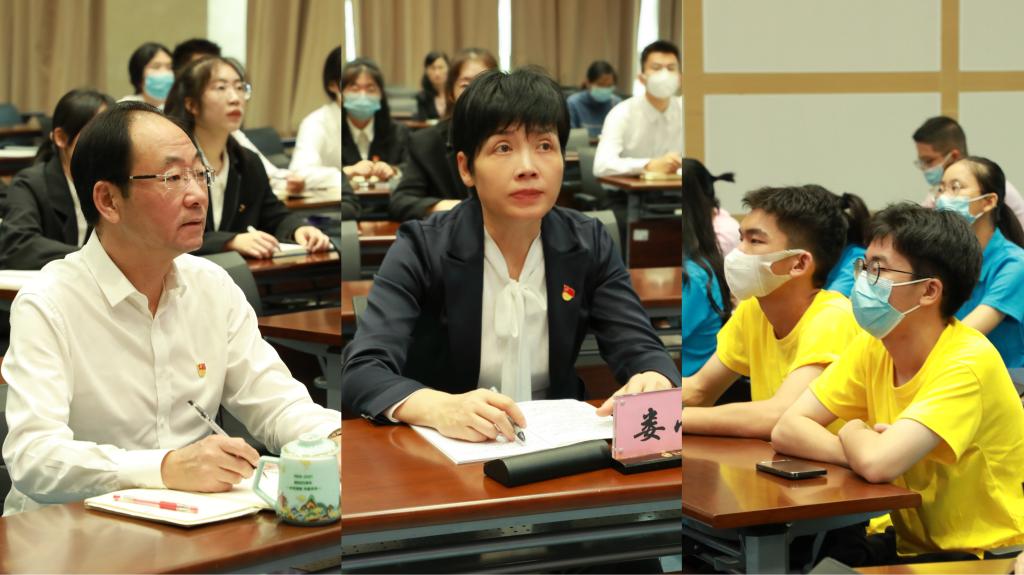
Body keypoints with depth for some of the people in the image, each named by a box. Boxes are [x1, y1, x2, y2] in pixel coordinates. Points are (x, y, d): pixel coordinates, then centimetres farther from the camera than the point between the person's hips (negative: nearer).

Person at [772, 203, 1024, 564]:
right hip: (913, 544, 6)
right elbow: (786, 430, -4)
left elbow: (877, 464, -32)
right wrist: (866, 450, -20)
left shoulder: (967, 362, -21)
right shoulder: (872, 348, 1)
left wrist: (853, 433, -11)